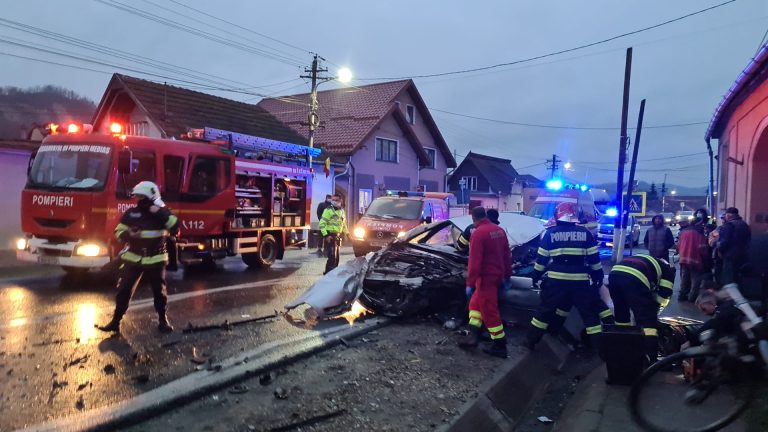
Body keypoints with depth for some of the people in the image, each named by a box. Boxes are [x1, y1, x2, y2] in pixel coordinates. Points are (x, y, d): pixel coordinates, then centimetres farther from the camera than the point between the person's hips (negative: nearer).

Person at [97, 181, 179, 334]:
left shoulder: (161, 212, -4)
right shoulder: (131, 213, 0)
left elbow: (175, 229, -16)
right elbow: (119, 231, 5)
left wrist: (160, 213, -24)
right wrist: (129, 235, -17)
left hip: (156, 260, -1)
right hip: (133, 259, 2)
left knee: (159, 291, 8)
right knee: (124, 290, 1)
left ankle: (163, 320, 24)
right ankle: (116, 321, 11)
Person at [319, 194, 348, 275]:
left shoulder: (341, 210, 14)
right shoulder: (328, 210, -9)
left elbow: (343, 223, 27)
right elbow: (322, 224, -14)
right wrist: (326, 235, -21)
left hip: (338, 236, 8)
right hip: (330, 236, -7)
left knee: (336, 257, 13)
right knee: (332, 257, -13)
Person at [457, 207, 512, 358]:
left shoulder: (478, 233, -17)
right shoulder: (500, 230, 7)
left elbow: (474, 261, -21)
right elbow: (507, 255, 12)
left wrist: (470, 283, -17)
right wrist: (507, 276, 20)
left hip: (486, 277, -9)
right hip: (497, 275, 9)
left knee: (489, 311, 0)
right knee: (475, 303, 20)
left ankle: (500, 346, 6)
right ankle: (473, 335, 17)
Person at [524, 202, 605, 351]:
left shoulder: (550, 233, -1)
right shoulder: (585, 233, 2)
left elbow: (541, 258, 2)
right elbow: (594, 259, 4)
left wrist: (536, 276, 12)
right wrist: (598, 276, 15)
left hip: (556, 280, 0)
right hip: (580, 281, 0)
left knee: (545, 310, 12)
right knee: (590, 313, 12)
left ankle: (531, 340, 16)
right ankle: (600, 345, 14)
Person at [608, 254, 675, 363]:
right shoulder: (668, 269, 28)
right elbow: (663, 295, 19)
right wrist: (654, 309, 33)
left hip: (614, 274, 7)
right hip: (634, 279, -7)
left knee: (621, 314, 26)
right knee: (648, 320, 4)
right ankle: (651, 360, 1)